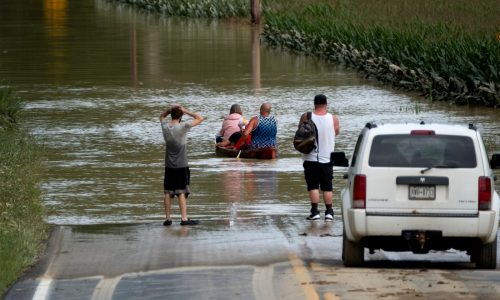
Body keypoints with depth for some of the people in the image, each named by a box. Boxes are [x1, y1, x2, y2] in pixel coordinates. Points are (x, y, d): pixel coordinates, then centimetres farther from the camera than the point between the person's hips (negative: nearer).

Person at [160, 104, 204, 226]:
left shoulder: (165, 127, -1)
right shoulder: (183, 127, -15)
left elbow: (162, 116, 22)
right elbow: (200, 119, -10)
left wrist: (170, 110, 6)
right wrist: (186, 111, -7)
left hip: (169, 166, 4)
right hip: (181, 166, -4)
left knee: (168, 192, 7)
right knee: (181, 192, -3)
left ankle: (167, 218, 9)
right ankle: (184, 218, -5)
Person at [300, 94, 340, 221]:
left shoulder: (306, 117, -8)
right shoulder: (333, 119, -5)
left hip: (311, 158, -1)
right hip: (327, 158, 1)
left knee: (313, 186, 1)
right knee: (327, 187, 8)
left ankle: (315, 211, -7)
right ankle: (329, 212, 6)